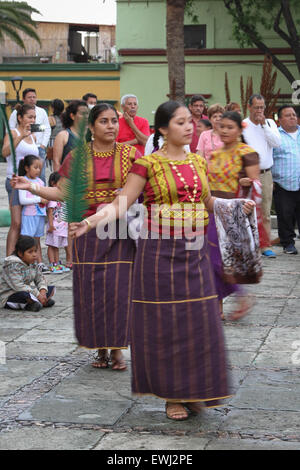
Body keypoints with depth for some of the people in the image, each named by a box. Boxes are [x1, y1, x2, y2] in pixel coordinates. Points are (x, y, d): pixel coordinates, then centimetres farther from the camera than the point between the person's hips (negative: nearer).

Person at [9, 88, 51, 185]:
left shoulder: (42, 112, 11)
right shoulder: (16, 112, 4)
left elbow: (47, 130, 12)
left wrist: (43, 145, 1)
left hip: (39, 148, 2)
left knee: (40, 176, -3)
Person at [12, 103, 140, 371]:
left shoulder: (130, 154, 4)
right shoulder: (77, 157, 6)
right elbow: (62, 192, 6)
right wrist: (31, 187, -7)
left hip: (120, 231, -1)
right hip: (87, 231, 1)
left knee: (119, 287, -5)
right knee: (90, 289, 1)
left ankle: (117, 348, 7)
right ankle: (100, 348, 14)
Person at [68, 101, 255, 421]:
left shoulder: (198, 162, 11)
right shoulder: (147, 164, -5)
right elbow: (122, 203, -11)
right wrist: (91, 221, -27)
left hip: (195, 253, 5)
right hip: (160, 251, -4)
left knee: (198, 321, 4)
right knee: (164, 323, 0)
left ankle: (193, 391, 19)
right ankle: (172, 394, 13)